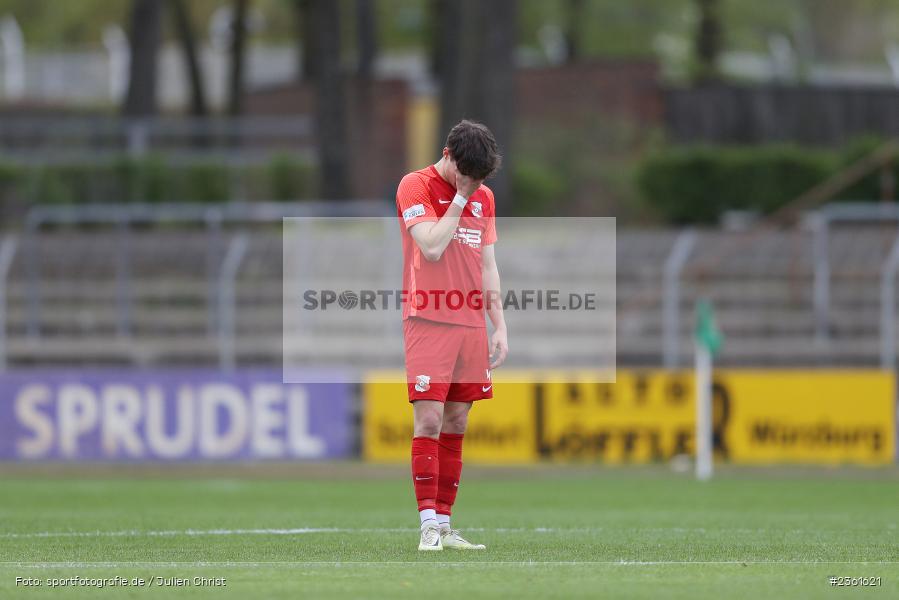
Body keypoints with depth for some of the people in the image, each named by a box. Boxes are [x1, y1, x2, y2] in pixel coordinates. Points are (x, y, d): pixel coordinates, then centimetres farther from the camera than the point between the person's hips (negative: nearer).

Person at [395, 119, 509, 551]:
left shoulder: (483, 196, 15)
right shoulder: (415, 187, -3)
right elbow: (432, 247, -15)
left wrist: (499, 327, 13)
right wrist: (460, 198, -8)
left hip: (471, 324, 6)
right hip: (429, 322, -6)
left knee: (456, 425, 5)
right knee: (429, 420, -11)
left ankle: (445, 524, 7)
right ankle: (429, 526, -13)